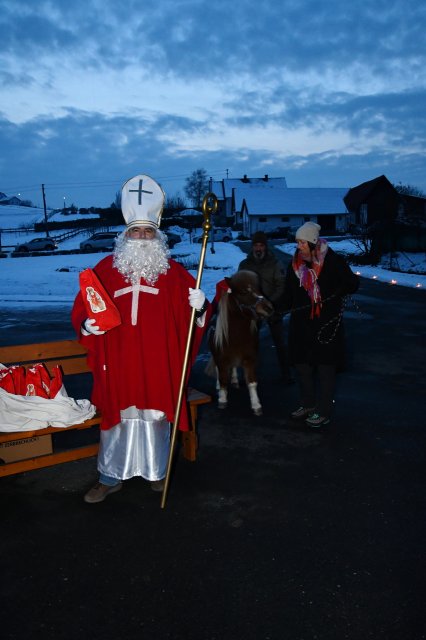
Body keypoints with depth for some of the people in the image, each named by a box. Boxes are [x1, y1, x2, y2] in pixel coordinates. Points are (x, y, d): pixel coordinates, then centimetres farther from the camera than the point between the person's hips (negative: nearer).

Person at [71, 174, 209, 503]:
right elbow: (82, 309, 9)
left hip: (158, 364, 0)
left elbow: (192, 314, 6)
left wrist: (200, 306, -16)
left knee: (156, 416, 10)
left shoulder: (173, 272, 5)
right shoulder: (105, 269, 6)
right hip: (118, 363, 1)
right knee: (117, 417, 8)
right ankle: (111, 477, 25)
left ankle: (157, 471, 30)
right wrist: (87, 325, -10)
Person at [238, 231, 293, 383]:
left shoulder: (275, 264, -5)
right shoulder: (244, 264, 3)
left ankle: (286, 374, 15)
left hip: (272, 308, -2)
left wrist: (270, 301, -23)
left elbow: (281, 285, -10)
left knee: (279, 343, 4)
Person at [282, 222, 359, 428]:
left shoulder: (333, 261, -11)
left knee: (325, 366, 3)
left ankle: (323, 412, 15)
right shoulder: (295, 262, 5)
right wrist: (286, 307, 6)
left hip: (326, 324, -6)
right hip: (301, 323, 6)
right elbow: (289, 291, 14)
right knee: (301, 364, 14)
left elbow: (352, 285, -5)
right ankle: (308, 404, 32)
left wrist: (332, 295, -12)